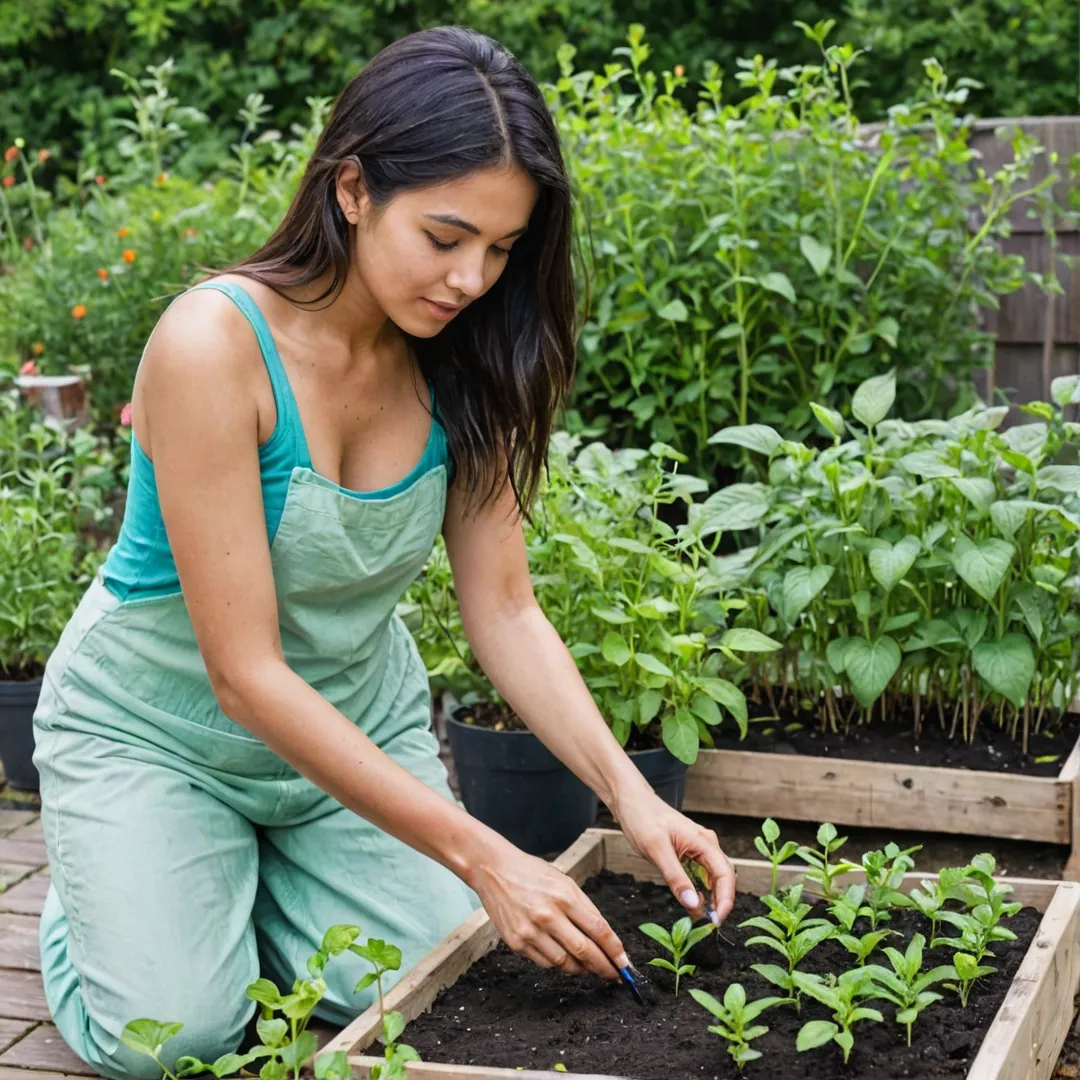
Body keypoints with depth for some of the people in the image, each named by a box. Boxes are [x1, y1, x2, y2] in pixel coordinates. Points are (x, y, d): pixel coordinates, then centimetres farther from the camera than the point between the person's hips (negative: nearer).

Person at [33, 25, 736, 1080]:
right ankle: (101, 880, 17)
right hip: (155, 724, -4)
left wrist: (628, 793, -25)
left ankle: (256, 868, 20)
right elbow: (245, 674, -31)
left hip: (357, 722, 5)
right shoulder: (215, 345, -30)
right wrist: (480, 856, -34)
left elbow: (503, 609, -10)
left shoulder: (457, 363, -12)